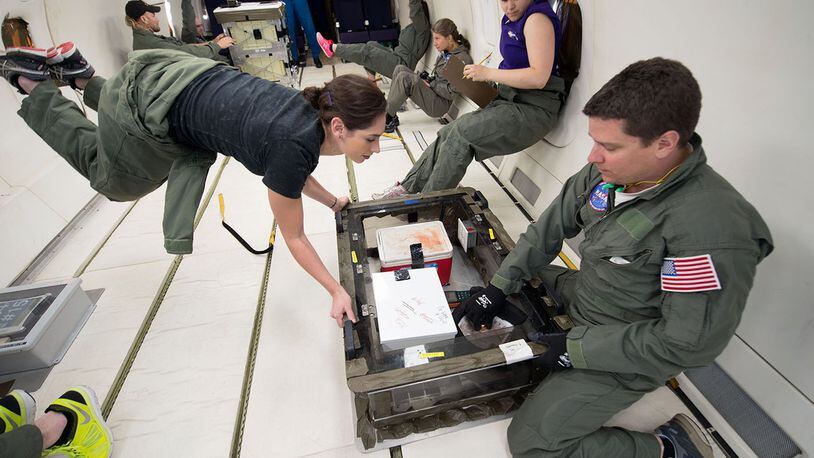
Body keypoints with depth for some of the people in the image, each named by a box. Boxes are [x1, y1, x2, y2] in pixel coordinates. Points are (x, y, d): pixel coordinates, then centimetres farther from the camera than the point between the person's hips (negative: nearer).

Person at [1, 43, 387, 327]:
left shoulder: (316, 112, -10)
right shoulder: (293, 149, -34)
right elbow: (293, 237, -22)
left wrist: (333, 203, 12)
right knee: (114, 181, 25)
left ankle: (79, 77, 33)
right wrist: (337, 291, -18)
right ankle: (34, 85, 30)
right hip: (141, 114, -7)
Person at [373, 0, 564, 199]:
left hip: (534, 108, -8)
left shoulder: (537, 18, -14)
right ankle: (408, 188, 4)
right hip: (511, 100, 8)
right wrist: (480, 75, 3)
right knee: (449, 132, -4)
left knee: (460, 132, -21)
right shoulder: (509, 20, 13)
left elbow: (539, 77, -22)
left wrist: (488, 73, -18)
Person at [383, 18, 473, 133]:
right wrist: (427, 78, 3)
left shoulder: (463, 59, -14)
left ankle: (387, 117, -14)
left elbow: (452, 93, -18)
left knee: (404, 77, -23)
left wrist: (431, 83, -12)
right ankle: (392, 114, -10)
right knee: (400, 69, -2)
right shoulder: (445, 53, 12)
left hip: (441, 105, -9)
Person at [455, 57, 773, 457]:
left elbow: (690, 344, -26)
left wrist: (578, 348, -20)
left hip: (630, 351, -7)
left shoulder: (712, 229, -33)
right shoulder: (609, 170, -12)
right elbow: (550, 227, -2)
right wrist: (498, 288, -5)